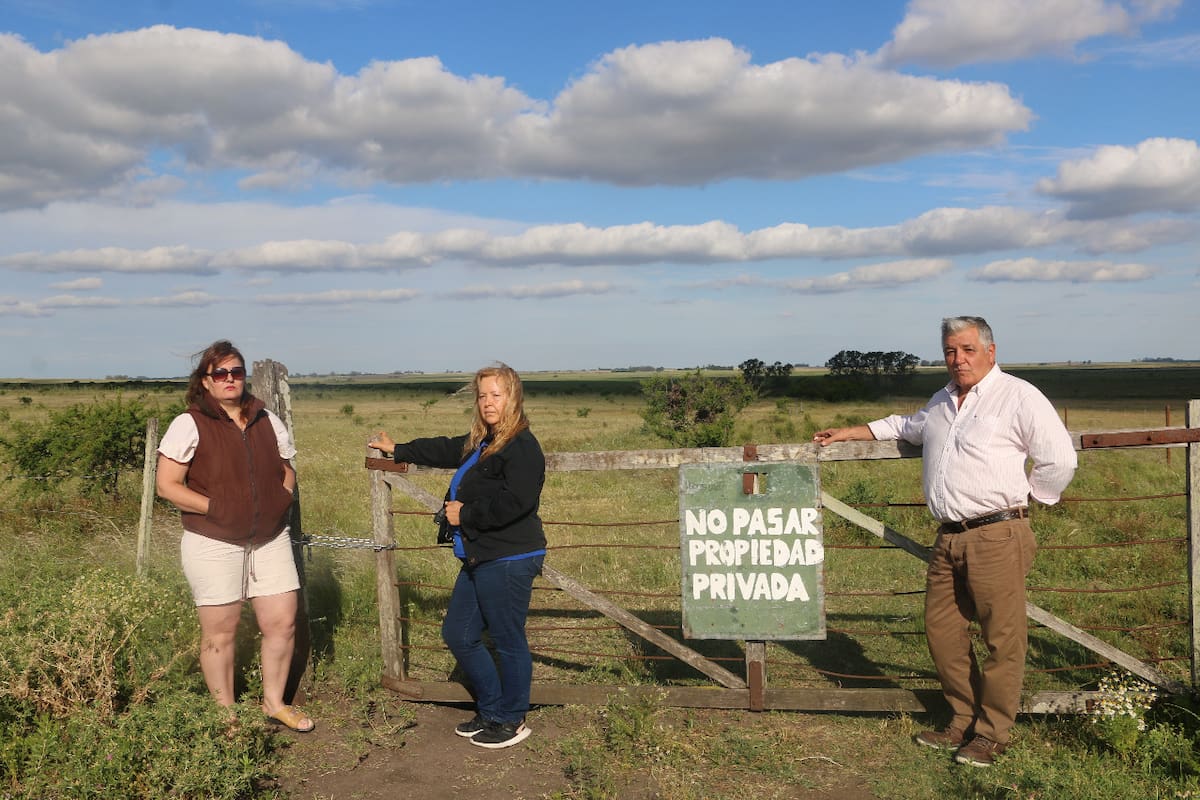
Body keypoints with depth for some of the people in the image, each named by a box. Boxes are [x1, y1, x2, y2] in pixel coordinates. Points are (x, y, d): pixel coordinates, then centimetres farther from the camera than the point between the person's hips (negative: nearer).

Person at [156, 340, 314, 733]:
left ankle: (274, 703, 23)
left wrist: (282, 500, -1)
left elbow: (286, 471, 19)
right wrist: (216, 507, -16)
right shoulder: (190, 425, -6)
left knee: (282, 622, 5)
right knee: (220, 630, 4)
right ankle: (225, 712, 21)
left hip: (270, 539, 5)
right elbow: (167, 485, -9)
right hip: (214, 543, -4)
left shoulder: (267, 421, 9)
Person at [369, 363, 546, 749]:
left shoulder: (522, 447, -16)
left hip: (510, 561, -10)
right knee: (458, 634, 15)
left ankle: (512, 721, 19)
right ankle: (491, 710, 29)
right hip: (479, 559, 10)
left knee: (508, 641, 1)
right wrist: (397, 449, 43)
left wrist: (465, 514, -15)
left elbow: (513, 502, -28)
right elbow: (445, 449, 32)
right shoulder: (481, 443, 15)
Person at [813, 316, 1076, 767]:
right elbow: (906, 426, 40)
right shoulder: (941, 403, 20)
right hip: (948, 539, 7)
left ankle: (992, 734, 10)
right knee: (941, 629, 9)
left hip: (997, 536, -7)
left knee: (1002, 638, -3)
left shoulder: (1018, 397, -3)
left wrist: (1022, 499, 3)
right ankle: (963, 722, 22)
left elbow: (1060, 460, -5)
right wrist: (848, 434, 37)